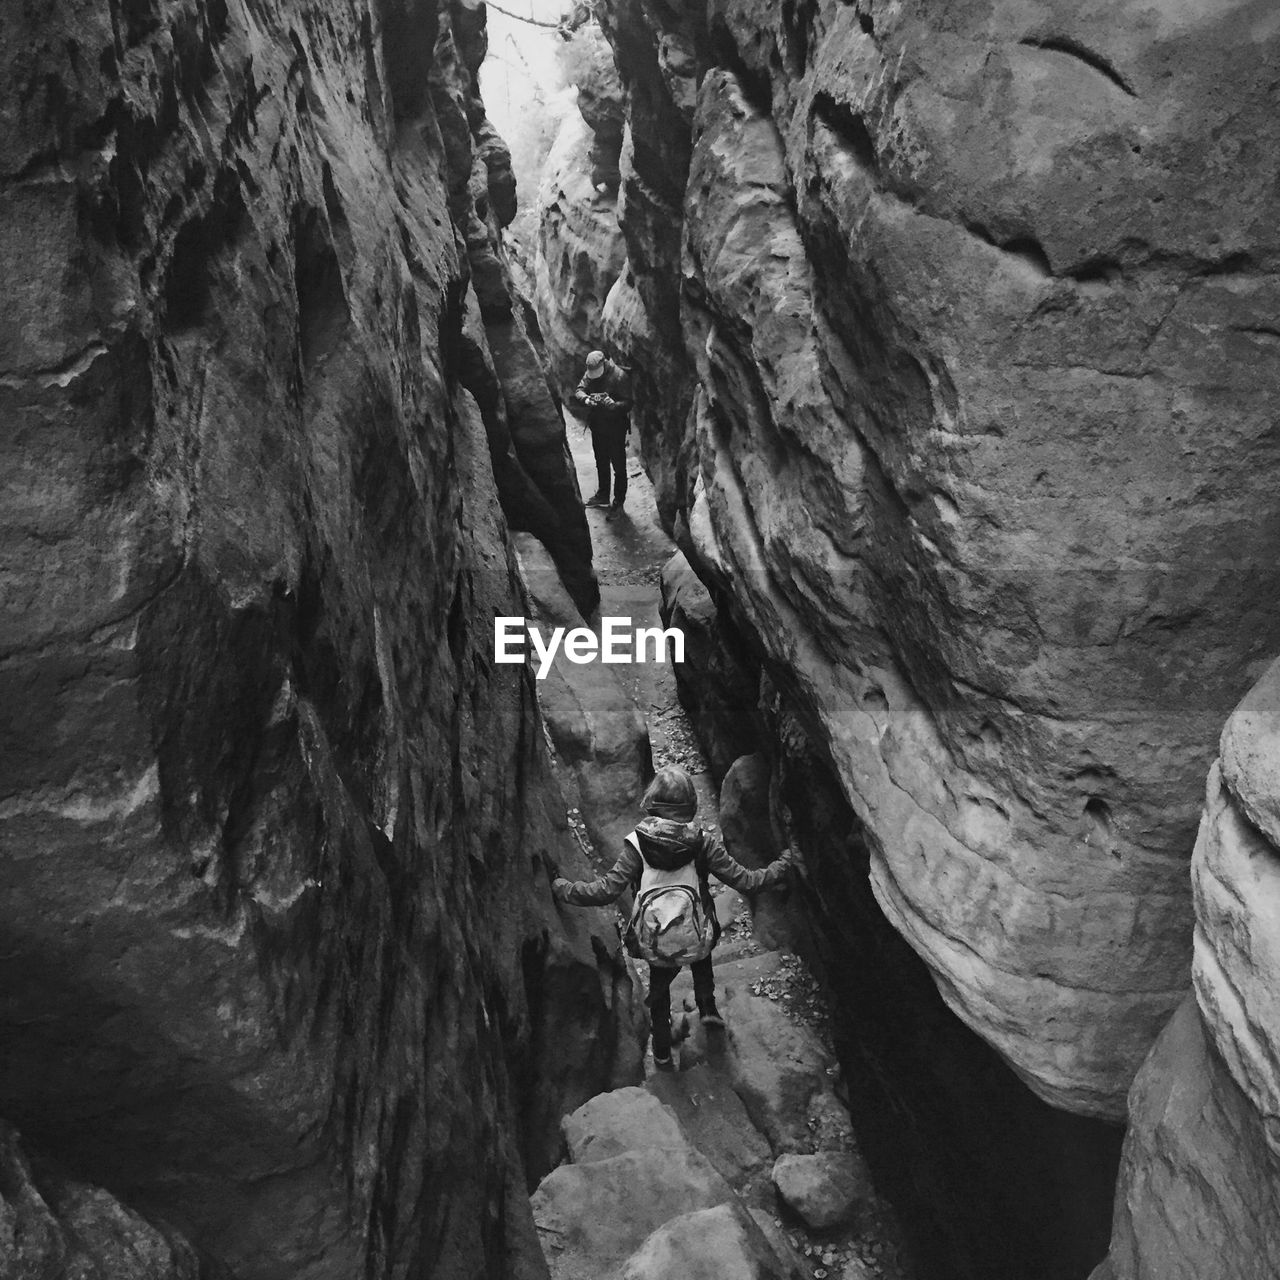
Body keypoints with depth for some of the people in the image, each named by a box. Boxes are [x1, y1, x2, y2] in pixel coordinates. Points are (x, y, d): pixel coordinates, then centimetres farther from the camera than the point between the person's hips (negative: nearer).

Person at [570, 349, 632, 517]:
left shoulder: (619, 376, -20)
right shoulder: (589, 373, -1)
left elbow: (628, 402, -21)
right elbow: (579, 389, -2)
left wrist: (614, 404, -41)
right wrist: (585, 398, -25)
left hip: (615, 426, -7)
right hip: (597, 425, 7)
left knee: (618, 465, 3)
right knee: (601, 462, 21)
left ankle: (618, 502, 12)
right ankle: (603, 495, 37)